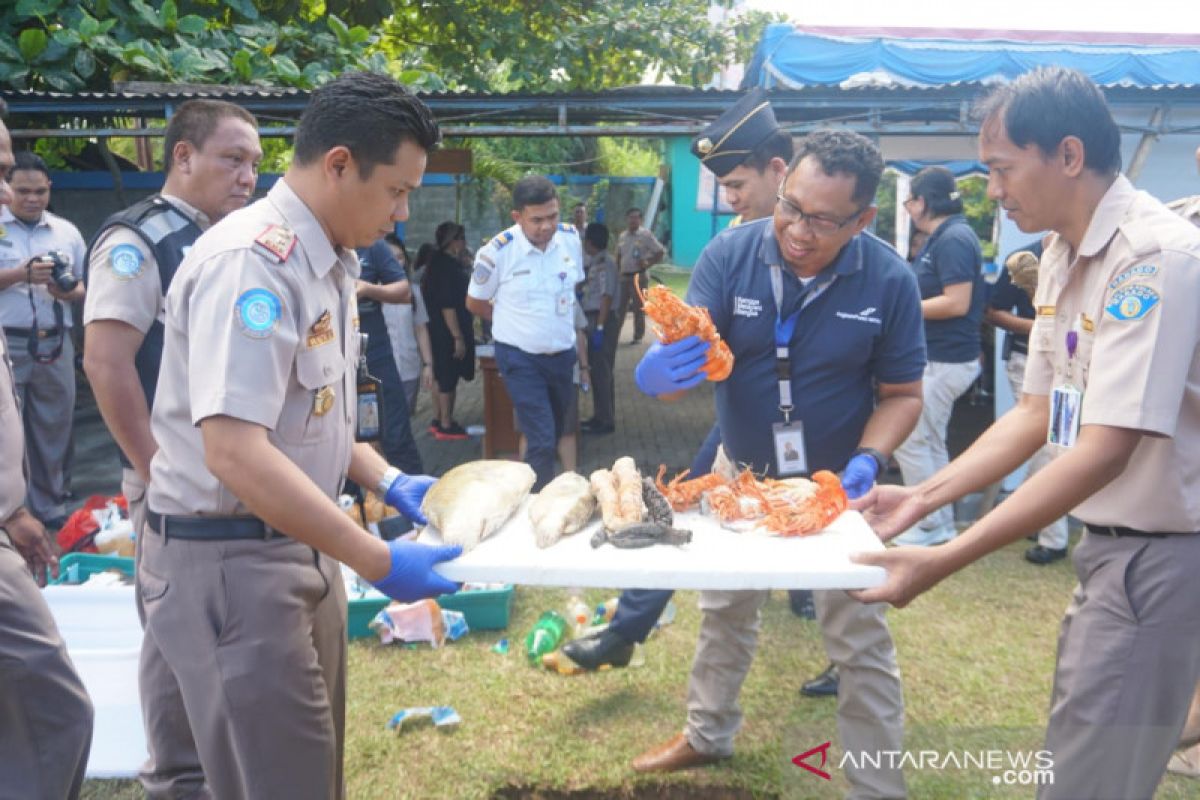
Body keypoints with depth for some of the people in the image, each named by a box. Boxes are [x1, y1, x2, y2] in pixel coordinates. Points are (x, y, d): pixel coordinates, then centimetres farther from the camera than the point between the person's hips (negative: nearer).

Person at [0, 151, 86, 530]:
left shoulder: (67, 232, 12)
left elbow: (87, 285, 14)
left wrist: (68, 292, -7)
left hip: (55, 345, 3)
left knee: (53, 428, 9)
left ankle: (50, 508, 21)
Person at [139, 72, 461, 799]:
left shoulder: (326, 262, 8)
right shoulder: (252, 263, -22)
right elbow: (236, 454, -31)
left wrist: (386, 481, 7)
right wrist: (379, 562, -27)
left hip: (299, 548, 9)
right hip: (231, 560, -9)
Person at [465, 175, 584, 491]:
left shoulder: (571, 238, -5)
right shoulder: (497, 252, -18)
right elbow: (475, 303, -3)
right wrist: (515, 323, 6)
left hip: (563, 352, 5)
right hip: (520, 357, -5)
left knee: (556, 432, 19)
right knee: (541, 441, -10)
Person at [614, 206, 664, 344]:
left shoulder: (646, 235, -6)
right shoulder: (622, 236, 11)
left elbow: (660, 252, -6)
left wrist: (648, 263, -15)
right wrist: (618, 272, 12)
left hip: (638, 276, -5)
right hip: (624, 277, 5)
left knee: (638, 307, 0)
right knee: (620, 307, 8)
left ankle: (638, 336, 9)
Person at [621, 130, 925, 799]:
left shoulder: (890, 281, -18)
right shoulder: (729, 255, -17)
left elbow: (902, 394, -9)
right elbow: (688, 359, -19)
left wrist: (868, 459, -27)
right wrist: (658, 371, -43)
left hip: (835, 483, -2)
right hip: (741, 472, 2)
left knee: (860, 641, 4)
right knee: (725, 611, 19)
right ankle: (708, 734, 43)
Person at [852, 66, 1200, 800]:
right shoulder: (1064, 257, 7)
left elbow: (1105, 451, -28)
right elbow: (1036, 416, 11)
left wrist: (944, 561, -29)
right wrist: (924, 497, 2)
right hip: (1110, 542, 9)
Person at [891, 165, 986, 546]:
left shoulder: (953, 239, -17)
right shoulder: (941, 237, 14)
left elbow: (957, 302, -23)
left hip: (945, 360, -10)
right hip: (937, 357, 10)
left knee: (909, 440, -4)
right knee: (929, 443, 15)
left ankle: (931, 525, 5)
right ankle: (941, 524, 24)